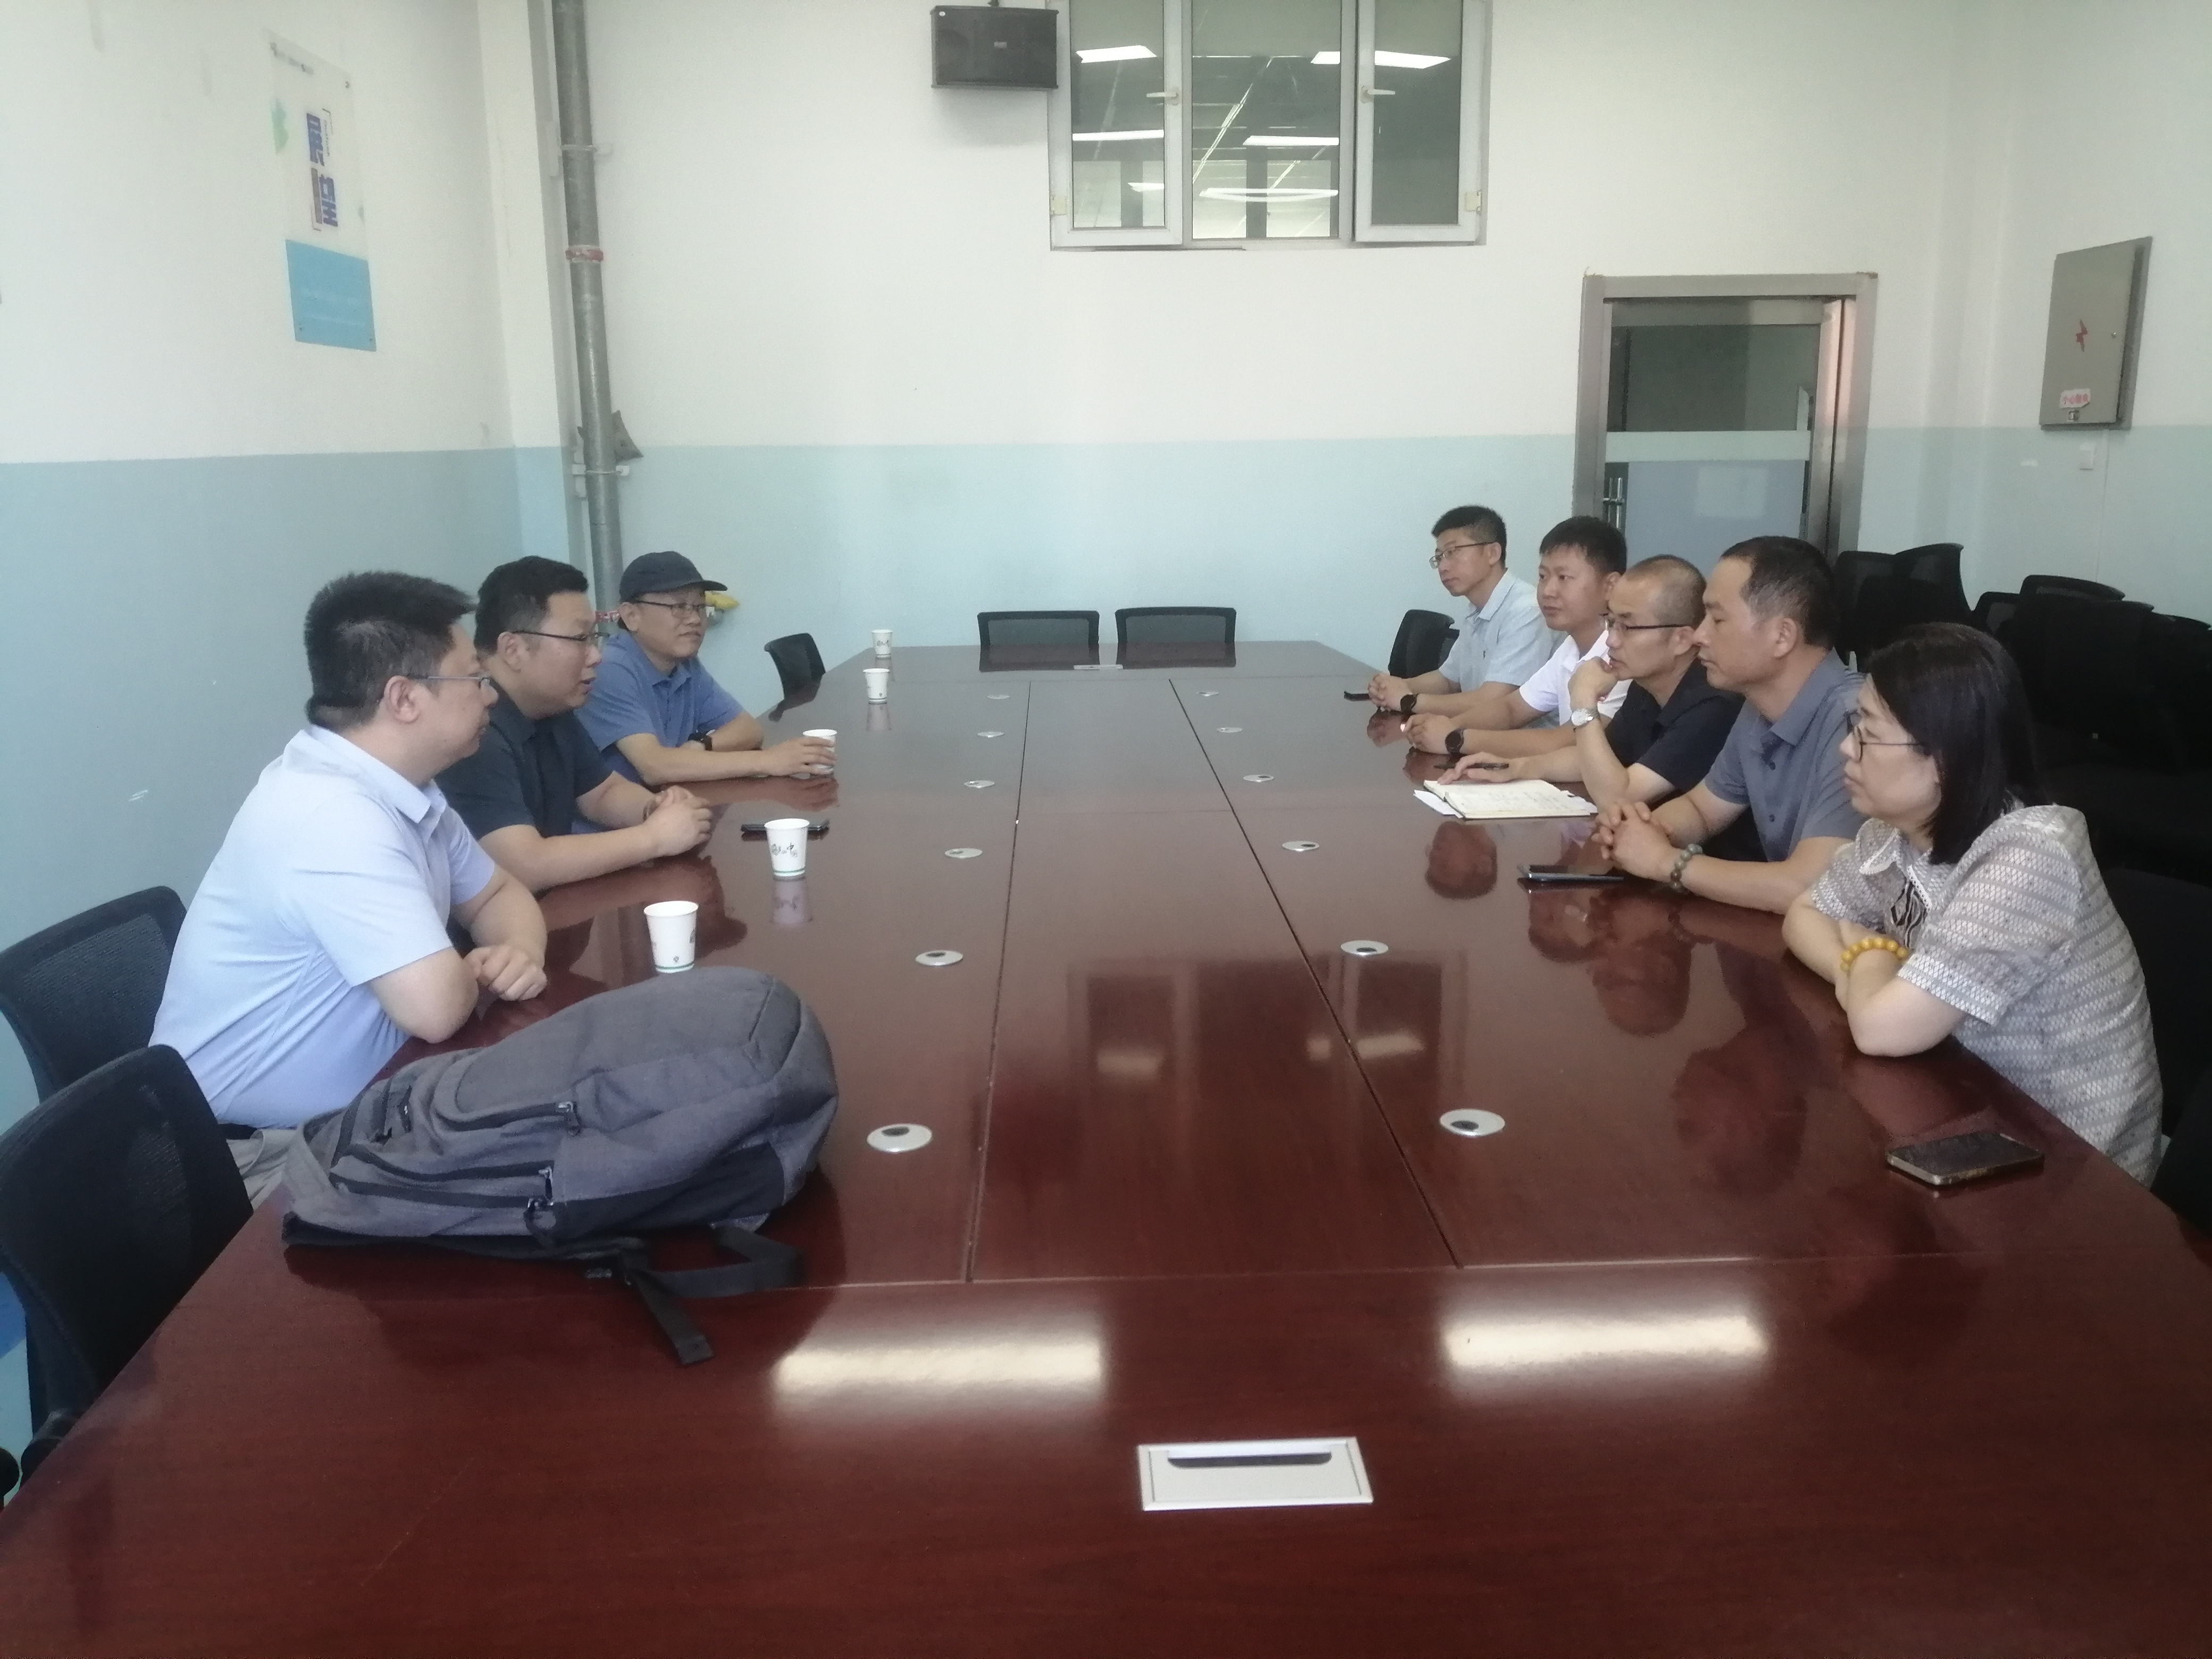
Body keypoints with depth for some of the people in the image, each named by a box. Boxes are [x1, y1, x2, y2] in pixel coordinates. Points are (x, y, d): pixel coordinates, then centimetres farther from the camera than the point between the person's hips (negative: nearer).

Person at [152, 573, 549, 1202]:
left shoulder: (403, 787, 2)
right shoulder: (331, 812, -27)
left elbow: (498, 893, 15)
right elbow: (434, 1007, -33)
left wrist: (519, 954, -8)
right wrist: (479, 972, -10)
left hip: (346, 1116, 8)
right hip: (260, 1158, -8)